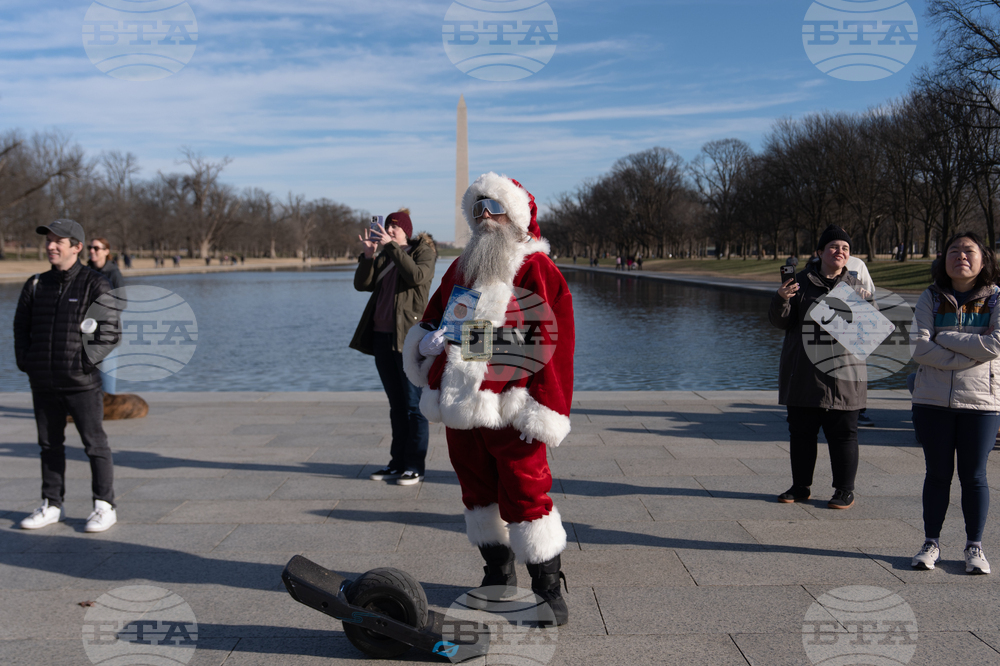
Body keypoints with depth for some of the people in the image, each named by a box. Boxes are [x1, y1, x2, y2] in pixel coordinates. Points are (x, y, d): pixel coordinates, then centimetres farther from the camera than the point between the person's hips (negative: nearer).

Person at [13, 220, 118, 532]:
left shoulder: (94, 284, -4)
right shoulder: (36, 285, 10)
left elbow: (110, 325, -9)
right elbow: (21, 326, 17)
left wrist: (90, 360, -14)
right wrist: (24, 361, 6)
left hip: (81, 382, -5)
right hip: (43, 383, 5)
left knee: (95, 443, -1)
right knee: (50, 444, 12)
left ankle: (104, 507, 8)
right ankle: (51, 506, 23)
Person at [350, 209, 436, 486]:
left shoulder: (423, 252, 0)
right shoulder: (383, 257, 17)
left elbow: (417, 276, -21)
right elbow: (361, 284, 6)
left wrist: (392, 246, -20)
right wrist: (369, 255, -7)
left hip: (408, 337, -7)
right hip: (382, 336, 7)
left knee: (413, 405, -5)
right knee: (396, 406, 12)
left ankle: (415, 466, 0)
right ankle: (398, 462, 18)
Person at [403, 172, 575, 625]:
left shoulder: (538, 270, -3)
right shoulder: (460, 269, 16)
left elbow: (554, 343, -8)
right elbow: (433, 317, 27)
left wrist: (542, 409, -14)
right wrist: (432, 339, 3)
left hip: (509, 411, -6)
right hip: (459, 405, 7)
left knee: (525, 494, -7)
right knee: (478, 490, 14)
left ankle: (547, 586, 6)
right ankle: (498, 573, 30)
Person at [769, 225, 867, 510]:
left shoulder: (854, 286, 9)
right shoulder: (801, 282, 5)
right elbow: (780, 321, 2)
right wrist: (782, 300, -18)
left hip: (842, 374, 0)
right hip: (802, 374, 1)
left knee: (843, 434, 3)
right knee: (800, 433, 9)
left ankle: (845, 491, 15)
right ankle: (800, 487, 22)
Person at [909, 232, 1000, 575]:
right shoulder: (930, 298, 2)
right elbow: (919, 347, -10)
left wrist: (944, 337, -13)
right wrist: (971, 354, -15)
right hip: (932, 401, 1)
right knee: (937, 474, 9)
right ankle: (931, 543, 20)